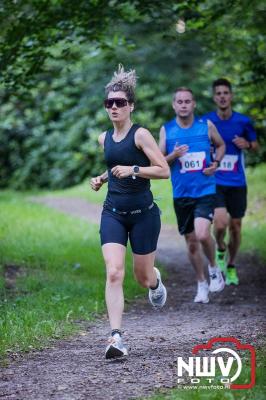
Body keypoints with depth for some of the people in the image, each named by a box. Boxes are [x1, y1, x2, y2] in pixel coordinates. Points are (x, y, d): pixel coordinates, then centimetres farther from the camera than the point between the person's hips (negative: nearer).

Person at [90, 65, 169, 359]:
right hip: (113, 213, 4)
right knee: (114, 273, -15)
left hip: (143, 213, -3)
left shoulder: (140, 134, -10)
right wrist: (102, 179, 9)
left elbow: (164, 171, -14)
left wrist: (133, 170, -25)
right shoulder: (104, 138, 9)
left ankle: (156, 281, 50)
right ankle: (116, 338, -18)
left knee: (143, 277, 10)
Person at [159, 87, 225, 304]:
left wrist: (216, 163, -1)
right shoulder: (166, 130, 1)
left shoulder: (207, 126, 0)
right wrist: (173, 156, -16)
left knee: (202, 235, -21)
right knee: (191, 242, 9)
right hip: (181, 194, 2)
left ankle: (214, 269, 6)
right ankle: (202, 284, 26)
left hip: (205, 191, -2)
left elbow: (221, 145, 18)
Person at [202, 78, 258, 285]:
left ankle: (231, 266, 29)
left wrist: (247, 144, -9)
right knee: (220, 223, -20)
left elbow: (255, 144, 13)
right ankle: (220, 250, 14)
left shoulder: (243, 121, -1)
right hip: (214, 182, -2)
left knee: (235, 226, 8)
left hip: (237, 183, 2)